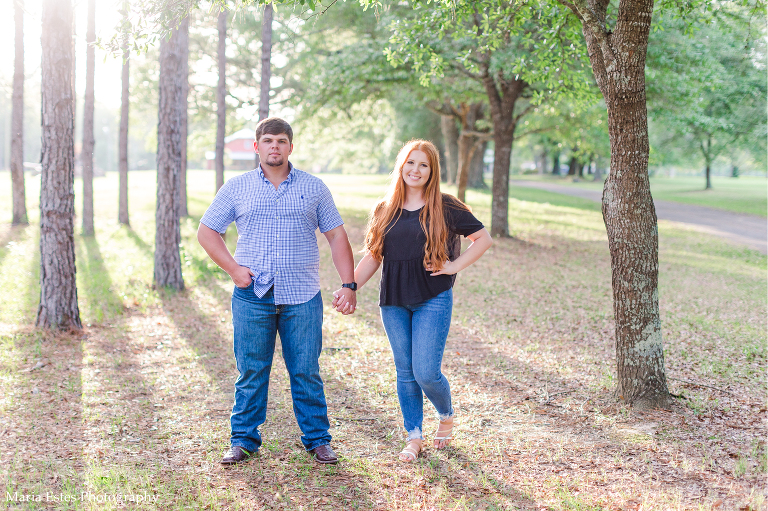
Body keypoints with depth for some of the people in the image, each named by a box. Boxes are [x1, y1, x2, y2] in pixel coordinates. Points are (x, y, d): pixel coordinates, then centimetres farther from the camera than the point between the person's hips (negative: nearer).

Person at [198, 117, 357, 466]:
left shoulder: (314, 188, 9)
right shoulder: (236, 188, 8)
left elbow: (337, 236, 8)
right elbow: (207, 232, 11)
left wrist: (348, 284, -1)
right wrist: (233, 268, -2)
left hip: (302, 298, 0)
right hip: (252, 297, 0)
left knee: (306, 372, 4)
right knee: (251, 372, 4)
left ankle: (317, 440, 16)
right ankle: (244, 440, 17)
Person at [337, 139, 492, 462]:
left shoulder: (445, 208, -2)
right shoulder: (386, 210, 8)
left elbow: (484, 238, 4)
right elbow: (373, 256, 10)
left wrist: (454, 266, -6)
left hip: (433, 299, -4)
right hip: (394, 302, 4)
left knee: (426, 372, -9)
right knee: (405, 372, 8)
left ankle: (446, 416, 22)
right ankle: (414, 437, 21)